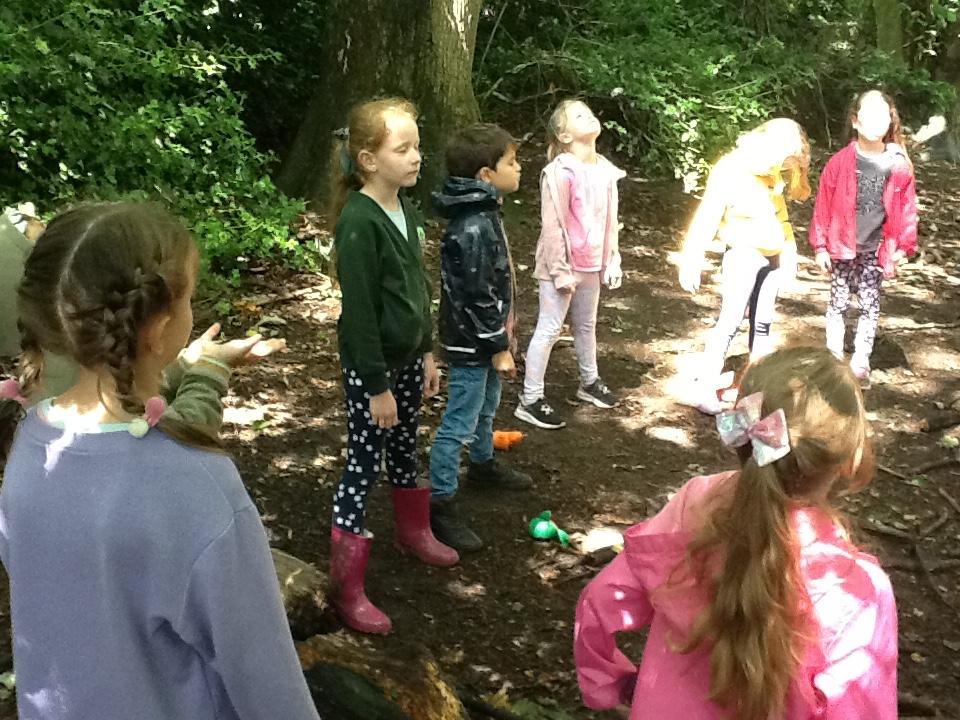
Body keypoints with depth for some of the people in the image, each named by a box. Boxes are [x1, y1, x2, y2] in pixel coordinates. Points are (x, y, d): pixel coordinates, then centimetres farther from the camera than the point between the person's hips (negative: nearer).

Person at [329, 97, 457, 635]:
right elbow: (359, 312, -22)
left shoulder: (406, 210, 2)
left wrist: (427, 352, 13)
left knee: (405, 449, 24)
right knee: (364, 465, 1)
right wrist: (377, 386, -19)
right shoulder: (358, 222, -22)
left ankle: (413, 531, 47)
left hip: (407, 357, 8)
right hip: (370, 366, -8)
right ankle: (347, 587, 12)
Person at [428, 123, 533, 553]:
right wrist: (498, 347, -18)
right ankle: (441, 505, 7)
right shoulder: (473, 228, -27)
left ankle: (483, 464, 49)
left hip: (485, 338, 10)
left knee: (486, 408, 28)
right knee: (459, 424, -2)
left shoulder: (485, 214, 6)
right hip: (472, 343, -10)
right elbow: (476, 295, -25)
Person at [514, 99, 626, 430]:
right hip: (563, 265, -7)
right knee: (549, 330, -1)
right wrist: (560, 271, -19)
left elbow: (610, 220, 11)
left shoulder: (605, 169, 4)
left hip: (591, 265, 7)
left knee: (586, 325, 23)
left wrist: (611, 260, 11)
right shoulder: (560, 171, -18)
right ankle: (530, 400, 6)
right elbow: (553, 226, -19)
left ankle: (589, 382, 43)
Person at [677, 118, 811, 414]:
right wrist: (691, 263, -20)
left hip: (772, 256, 7)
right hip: (744, 254, -7)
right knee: (730, 320, -13)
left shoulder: (771, 173, 7)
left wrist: (789, 256, 11)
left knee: (763, 322, 12)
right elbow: (706, 219, -17)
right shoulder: (729, 172, -15)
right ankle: (701, 386, -12)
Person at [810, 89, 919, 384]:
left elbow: (907, 207, 1)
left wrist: (904, 246, -1)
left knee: (870, 305, 6)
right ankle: (834, 358, 22)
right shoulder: (840, 162, -7)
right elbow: (824, 205, -3)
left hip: (876, 248, 1)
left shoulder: (899, 165, -4)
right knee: (839, 302, 10)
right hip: (843, 246, -1)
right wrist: (820, 246, -3)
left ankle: (860, 362, 17)